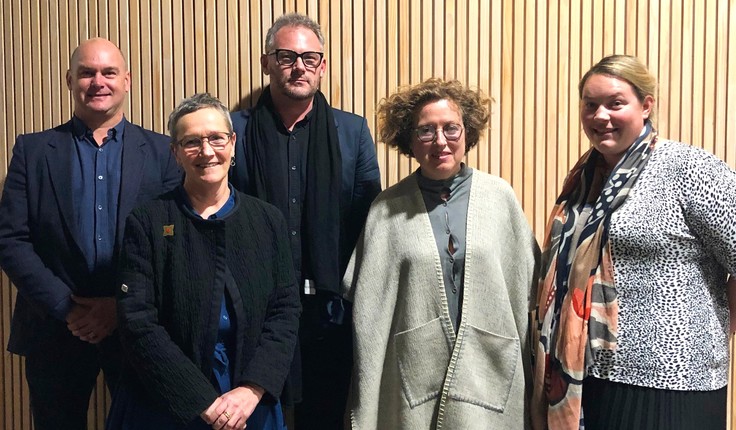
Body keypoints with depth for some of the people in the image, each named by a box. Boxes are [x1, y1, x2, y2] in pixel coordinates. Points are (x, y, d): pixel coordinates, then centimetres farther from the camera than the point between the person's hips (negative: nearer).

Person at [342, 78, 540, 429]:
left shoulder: (500, 196, -1)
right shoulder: (386, 210, -1)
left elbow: (527, 289, 3)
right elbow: (370, 309, -1)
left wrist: (534, 374, 2)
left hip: (490, 377, 0)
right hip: (414, 382, 0)